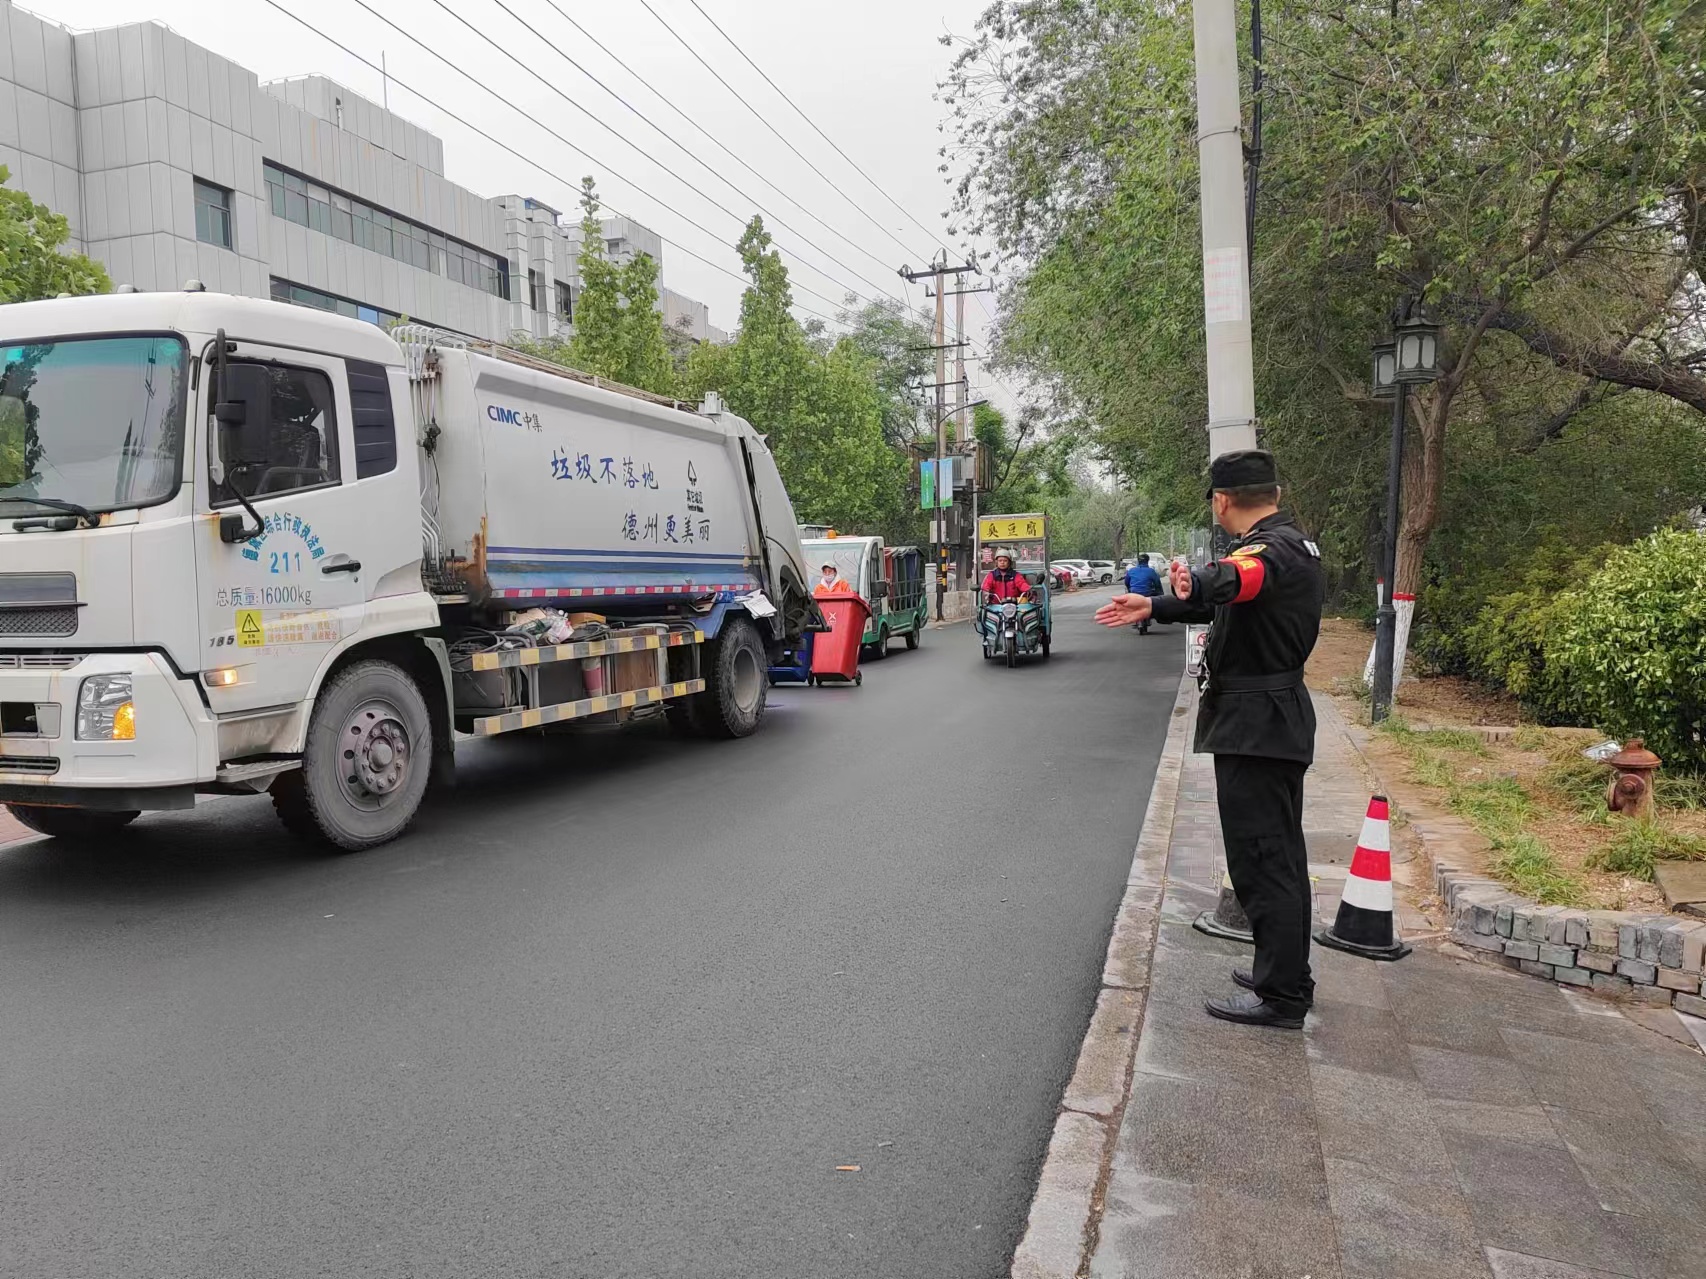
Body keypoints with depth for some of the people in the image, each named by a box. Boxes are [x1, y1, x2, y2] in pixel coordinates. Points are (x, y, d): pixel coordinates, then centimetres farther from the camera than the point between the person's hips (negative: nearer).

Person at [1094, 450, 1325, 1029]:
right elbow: (1229, 601, 28)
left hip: (1256, 725, -11)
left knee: (1261, 858, -4)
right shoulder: (1289, 543, 14)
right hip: (1278, 720, 11)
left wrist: (1196, 584, -65)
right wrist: (1154, 607, 31)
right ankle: (1287, 975, 32)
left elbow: (1239, 578, -45)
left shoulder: (1275, 548, -19)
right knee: (1278, 855, 19)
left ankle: (1280, 995, 5)